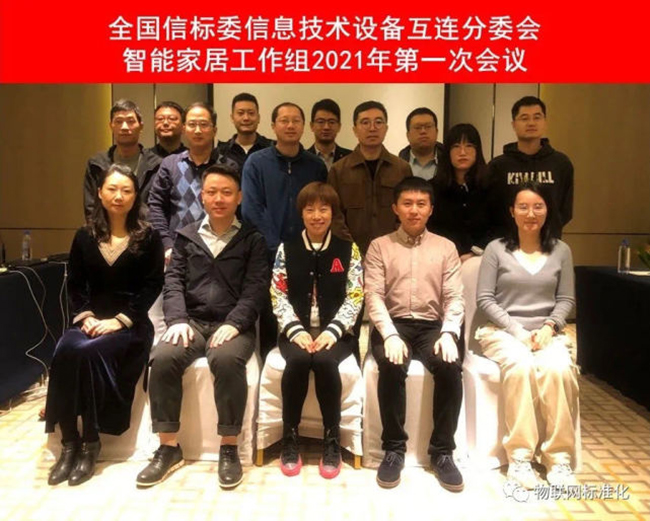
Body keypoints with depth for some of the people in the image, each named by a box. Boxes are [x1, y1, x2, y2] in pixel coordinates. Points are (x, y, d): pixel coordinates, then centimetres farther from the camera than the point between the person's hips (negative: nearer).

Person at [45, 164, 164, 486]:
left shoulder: (148, 238, 2)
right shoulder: (84, 237, 12)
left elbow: (152, 287, -5)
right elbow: (75, 285, 10)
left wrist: (119, 320, -15)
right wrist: (85, 316, -9)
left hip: (131, 323, -3)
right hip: (90, 320, 3)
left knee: (88, 352, -31)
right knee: (64, 352, -28)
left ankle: (90, 444, -17)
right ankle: (68, 443, -17)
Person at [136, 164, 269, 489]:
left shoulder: (252, 239, 7)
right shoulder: (186, 236, 15)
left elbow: (255, 288, -4)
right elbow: (173, 281, 7)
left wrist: (234, 323, -19)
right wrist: (178, 319, -11)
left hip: (233, 325, -2)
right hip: (193, 321, 3)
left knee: (227, 359, -35)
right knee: (163, 358, -27)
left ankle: (229, 448, -16)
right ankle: (169, 447, -9)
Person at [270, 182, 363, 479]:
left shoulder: (348, 250, 6)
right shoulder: (287, 249, 9)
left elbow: (355, 298, -1)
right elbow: (278, 296, 2)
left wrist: (332, 331, -15)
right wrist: (296, 330, -14)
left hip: (334, 332, 0)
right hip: (297, 331, 1)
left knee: (324, 361, -32)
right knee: (298, 360, -31)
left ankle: (332, 438, -13)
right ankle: (290, 437, -12)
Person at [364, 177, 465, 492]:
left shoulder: (446, 248, 12)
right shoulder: (379, 247, 8)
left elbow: (455, 298, 5)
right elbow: (373, 296, -3)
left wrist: (448, 333, -14)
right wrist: (390, 335, -19)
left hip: (433, 325, 2)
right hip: (393, 324, -1)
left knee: (450, 367, -29)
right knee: (392, 367, -32)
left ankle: (442, 451, -10)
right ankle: (394, 448, -12)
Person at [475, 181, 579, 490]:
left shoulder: (561, 251, 11)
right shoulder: (496, 249, 3)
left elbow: (566, 300, 9)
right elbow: (484, 299, -2)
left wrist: (549, 327, -10)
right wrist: (517, 330, -12)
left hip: (547, 332, 2)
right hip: (504, 331, -2)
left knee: (559, 369, -31)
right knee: (520, 366, -34)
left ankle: (559, 457, -17)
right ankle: (519, 456, -23)